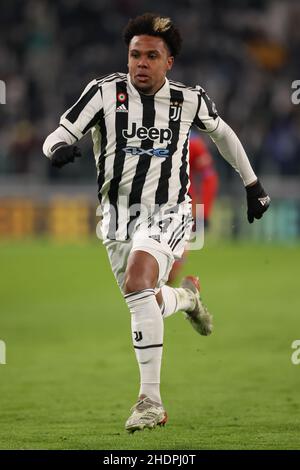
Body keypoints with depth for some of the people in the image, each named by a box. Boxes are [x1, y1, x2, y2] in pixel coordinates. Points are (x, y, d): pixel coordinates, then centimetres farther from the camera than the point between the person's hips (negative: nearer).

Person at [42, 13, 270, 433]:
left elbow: (221, 132, 16)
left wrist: (252, 183, 24)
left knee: (138, 281, -29)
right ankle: (187, 296, 53)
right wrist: (60, 147, -35)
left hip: (168, 213, -3)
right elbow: (59, 135, -10)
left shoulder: (190, 100, -4)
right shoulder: (105, 92, -7)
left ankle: (151, 400, -28)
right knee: (147, 303, 12)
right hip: (118, 216, 3)